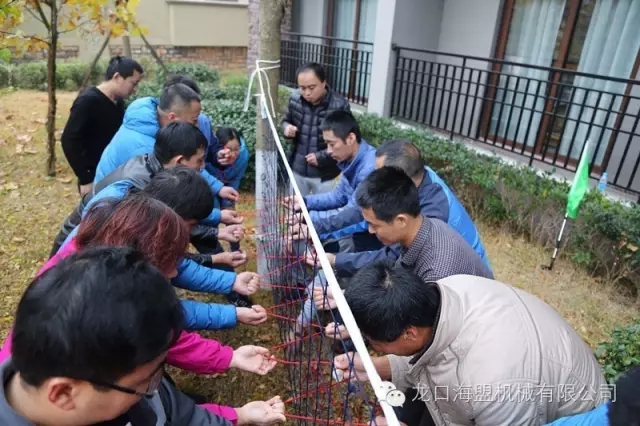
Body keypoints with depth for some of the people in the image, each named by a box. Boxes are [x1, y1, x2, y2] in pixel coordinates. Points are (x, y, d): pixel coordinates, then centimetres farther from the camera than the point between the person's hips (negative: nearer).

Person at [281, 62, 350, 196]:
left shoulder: (339, 105, -19)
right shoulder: (294, 98, -6)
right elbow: (286, 120, 13)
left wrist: (322, 157, -20)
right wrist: (287, 128, -11)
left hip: (325, 174, -4)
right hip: (297, 169, 4)